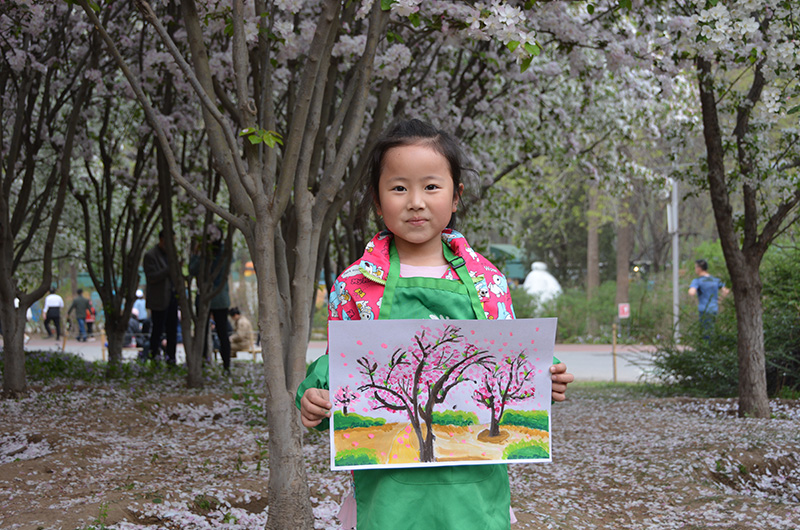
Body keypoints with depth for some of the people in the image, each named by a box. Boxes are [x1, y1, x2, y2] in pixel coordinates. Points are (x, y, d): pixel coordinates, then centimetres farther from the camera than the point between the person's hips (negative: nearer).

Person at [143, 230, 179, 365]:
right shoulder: (150, 256, -8)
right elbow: (151, 277, -16)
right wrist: (169, 269, -23)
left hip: (172, 297, 7)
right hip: (159, 301, -7)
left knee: (172, 331, 6)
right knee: (157, 330, -3)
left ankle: (171, 358, 10)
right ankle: (154, 358, 5)